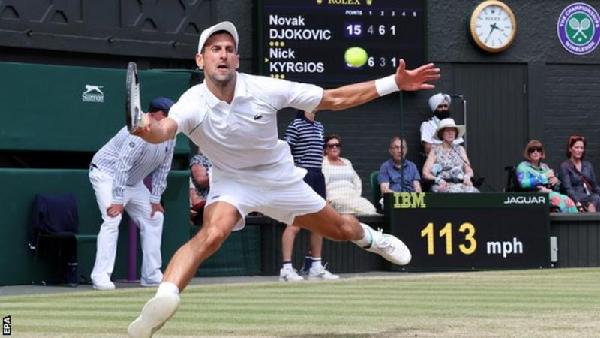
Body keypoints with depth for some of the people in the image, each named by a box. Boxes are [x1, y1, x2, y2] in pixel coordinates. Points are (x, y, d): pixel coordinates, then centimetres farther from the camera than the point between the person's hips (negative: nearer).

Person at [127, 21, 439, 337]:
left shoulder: (265, 89, -25)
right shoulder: (193, 104, -29)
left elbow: (335, 99, -18)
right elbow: (165, 129, -52)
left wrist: (395, 83, -23)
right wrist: (148, 130, -78)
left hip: (280, 178, 3)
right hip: (231, 181, -3)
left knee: (340, 229, 18)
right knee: (212, 233, -35)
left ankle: (369, 237, 55)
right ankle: (163, 299, -43)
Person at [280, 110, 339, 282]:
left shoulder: (319, 127, 17)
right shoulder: (295, 126, -7)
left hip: (317, 177, 8)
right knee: (295, 224, -11)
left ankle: (315, 266, 20)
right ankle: (287, 268, -11)